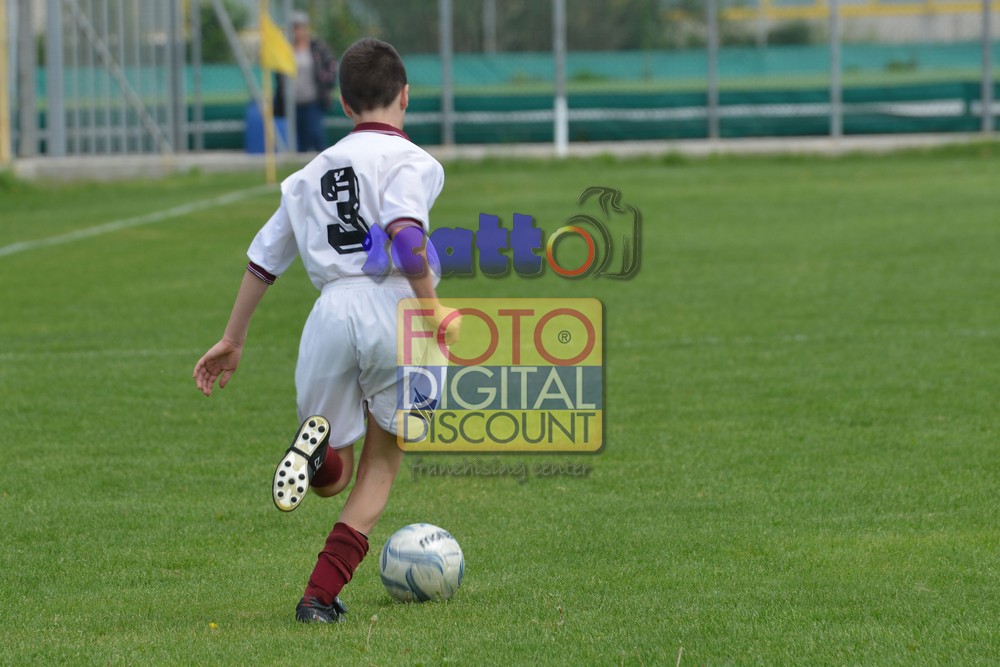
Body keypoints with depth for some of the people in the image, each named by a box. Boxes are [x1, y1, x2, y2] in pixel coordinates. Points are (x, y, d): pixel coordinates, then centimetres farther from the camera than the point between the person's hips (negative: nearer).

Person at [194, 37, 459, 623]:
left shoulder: (314, 171, 23)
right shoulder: (410, 161, 5)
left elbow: (264, 256, 26)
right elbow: (404, 231, -15)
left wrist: (234, 340, 33)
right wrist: (434, 310, -15)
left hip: (332, 311, 4)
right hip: (393, 309, -4)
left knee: (332, 478, 14)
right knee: (382, 461, 13)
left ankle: (320, 445, -24)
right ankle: (321, 596, -1)